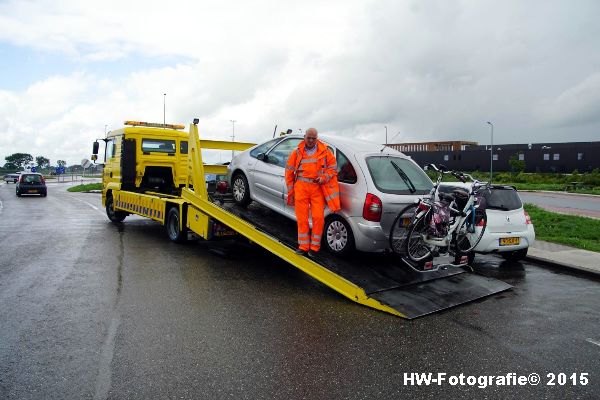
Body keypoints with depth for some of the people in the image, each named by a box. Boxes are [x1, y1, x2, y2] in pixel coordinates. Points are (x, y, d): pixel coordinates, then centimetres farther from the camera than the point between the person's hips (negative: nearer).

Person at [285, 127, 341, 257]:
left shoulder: (325, 152, 8)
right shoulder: (297, 152, 10)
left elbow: (333, 168, 10)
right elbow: (289, 172, 11)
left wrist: (323, 178, -8)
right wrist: (291, 192, 6)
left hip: (318, 188, -1)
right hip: (301, 187, 1)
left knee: (318, 217, -5)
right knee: (302, 218, 1)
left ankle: (314, 247, 8)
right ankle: (303, 246, 11)